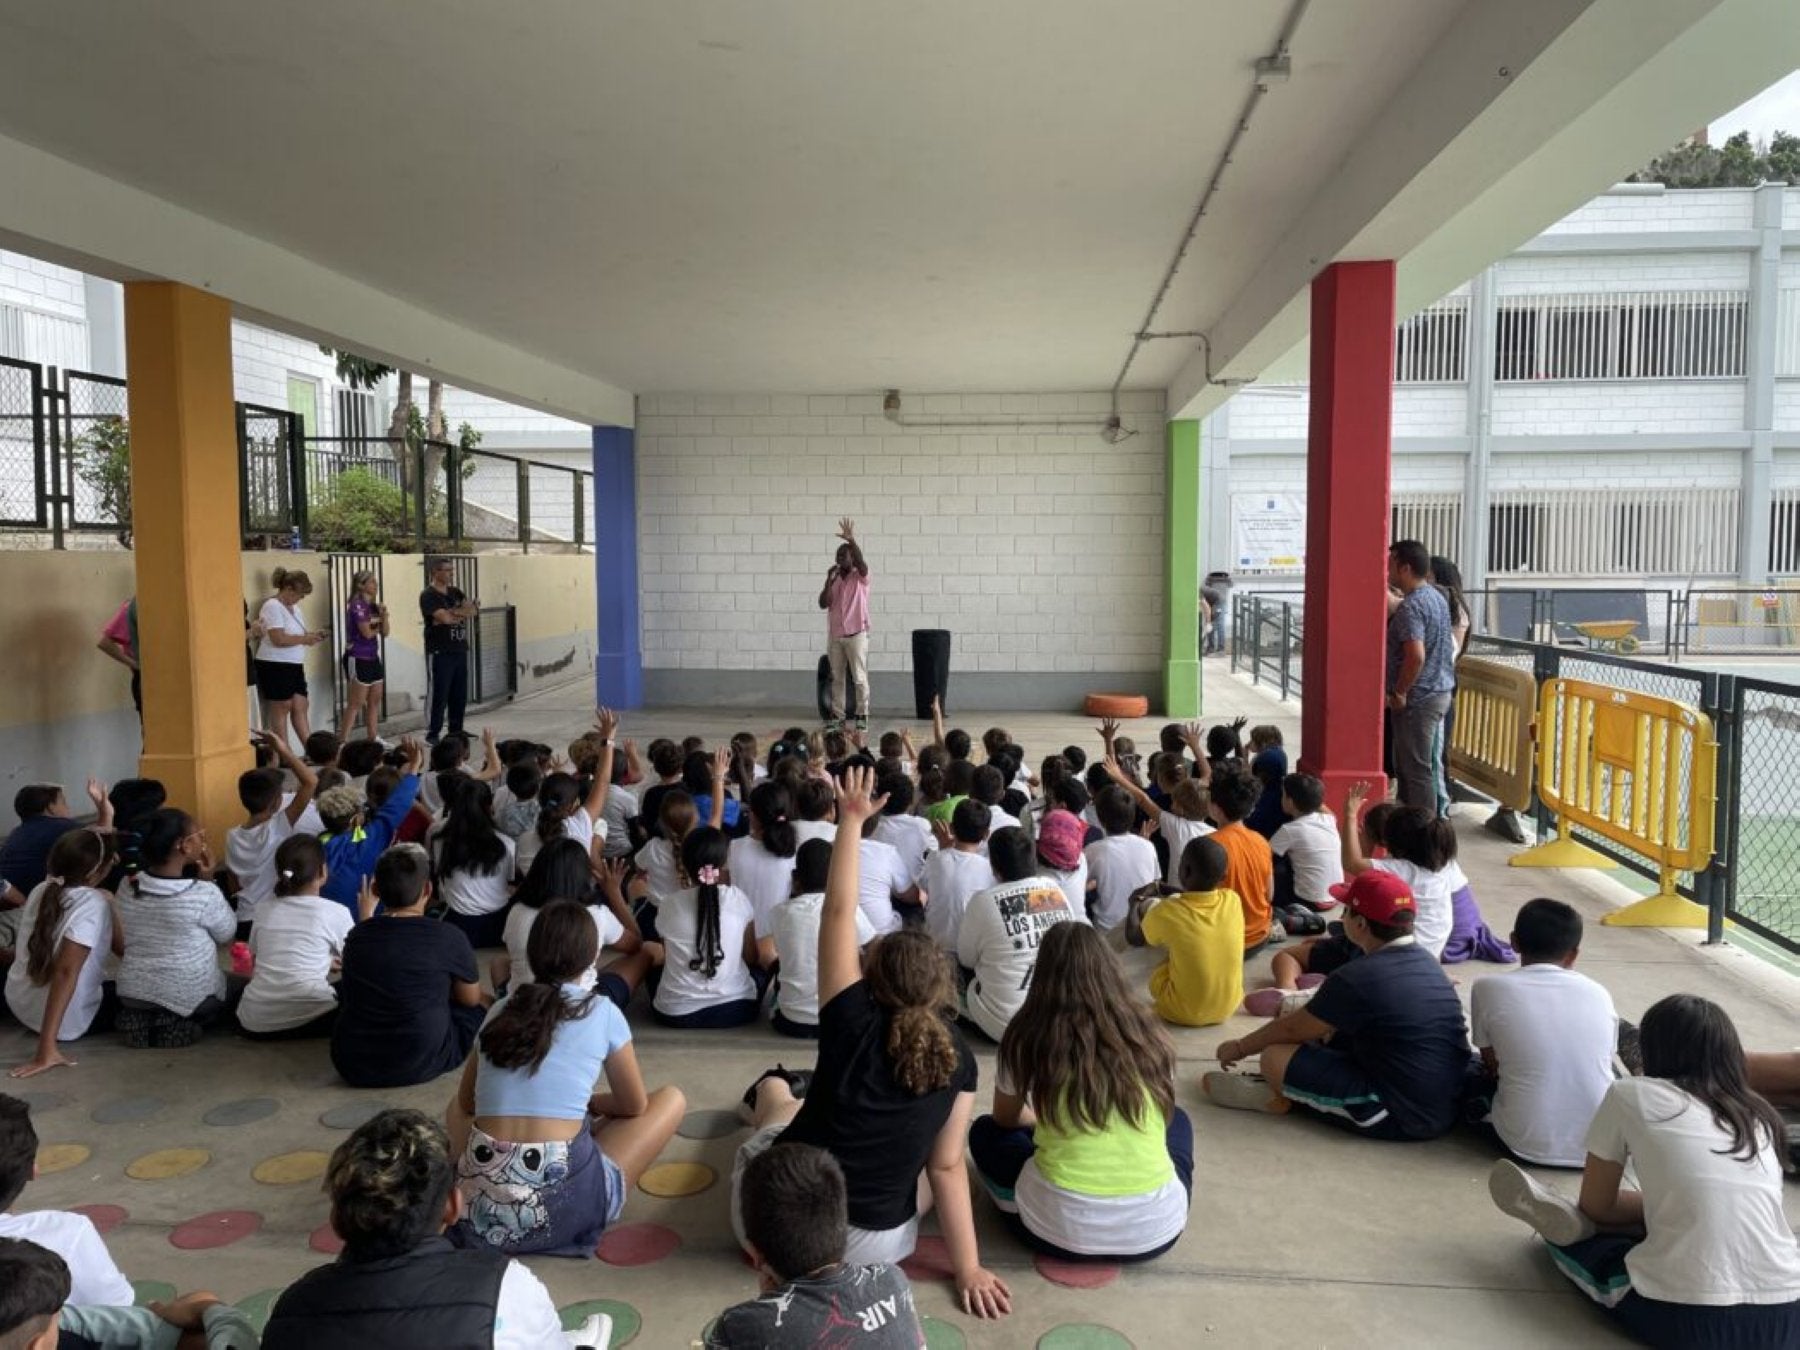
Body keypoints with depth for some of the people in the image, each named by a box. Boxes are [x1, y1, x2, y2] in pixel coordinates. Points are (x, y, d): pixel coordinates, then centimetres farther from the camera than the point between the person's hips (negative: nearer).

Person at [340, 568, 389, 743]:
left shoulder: (374, 605, 12)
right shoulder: (357, 604, -13)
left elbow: (385, 632, 9)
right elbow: (367, 632, -18)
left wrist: (384, 616, -7)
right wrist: (377, 629, 3)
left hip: (373, 657, 9)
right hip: (358, 658, -9)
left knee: (375, 700, 11)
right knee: (356, 703, -8)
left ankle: (374, 738, 19)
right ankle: (343, 741, -6)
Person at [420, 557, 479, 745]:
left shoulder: (455, 592, 15)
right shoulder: (428, 595, -8)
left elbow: (474, 610, 3)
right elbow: (444, 618, -20)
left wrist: (453, 613, -13)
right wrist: (463, 611, -3)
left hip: (460, 650, 7)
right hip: (440, 652, -7)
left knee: (460, 695, 10)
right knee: (440, 696, -5)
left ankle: (456, 731, 19)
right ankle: (432, 735, 1)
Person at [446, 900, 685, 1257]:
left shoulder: (500, 1010, 12)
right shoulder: (602, 1011, 2)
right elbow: (635, 1108, 13)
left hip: (477, 1205, 4)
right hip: (561, 1208, -4)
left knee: (458, 1104, 37)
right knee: (671, 1099, 17)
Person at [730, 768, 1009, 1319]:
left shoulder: (854, 1022, -16)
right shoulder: (959, 1059, -9)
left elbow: (839, 912, -12)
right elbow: (947, 1165, -9)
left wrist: (852, 821, -9)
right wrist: (968, 1268, -2)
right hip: (877, 1245, 2)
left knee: (775, 1087, 27)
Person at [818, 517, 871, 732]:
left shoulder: (860, 577, -3)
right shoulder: (832, 579, 11)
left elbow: (861, 562, -26)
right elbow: (823, 604, 1)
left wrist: (851, 540, -40)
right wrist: (829, 580, -9)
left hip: (856, 634, -5)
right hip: (834, 635, 5)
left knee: (860, 678, -2)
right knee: (836, 678, 8)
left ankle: (862, 716, 5)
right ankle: (837, 716, 13)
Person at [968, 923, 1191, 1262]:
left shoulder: (1027, 1037, -3)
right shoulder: (1149, 1036, 2)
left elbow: (1005, 1119, 17)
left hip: (1061, 1229, -2)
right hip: (1157, 1228, 2)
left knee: (985, 1132, 25)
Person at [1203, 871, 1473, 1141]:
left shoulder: (1358, 978, -20)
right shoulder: (1425, 960, 5)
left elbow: (1292, 1029, -5)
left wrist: (1240, 1048, 10)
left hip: (1403, 1120, -9)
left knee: (1276, 1056, -8)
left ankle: (1279, 1096, 19)